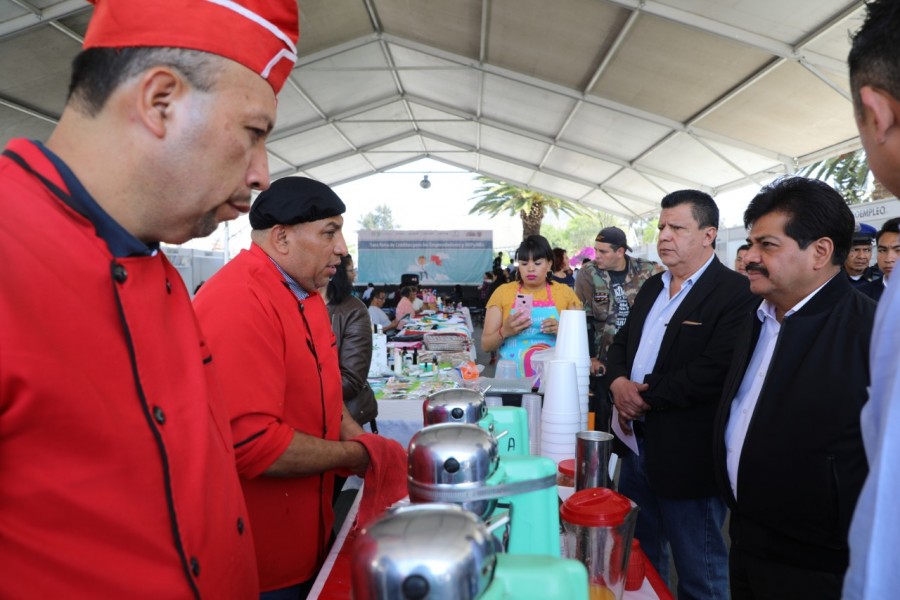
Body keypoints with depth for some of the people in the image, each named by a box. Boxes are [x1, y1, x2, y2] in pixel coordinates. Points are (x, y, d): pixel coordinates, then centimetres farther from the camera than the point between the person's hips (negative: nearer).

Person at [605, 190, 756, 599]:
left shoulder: (735, 293, -15)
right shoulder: (652, 287, 12)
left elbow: (714, 370, -25)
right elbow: (623, 341, 15)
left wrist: (646, 397, -18)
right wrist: (618, 381, -6)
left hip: (687, 454, -8)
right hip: (637, 439, 8)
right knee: (638, 553, 25)